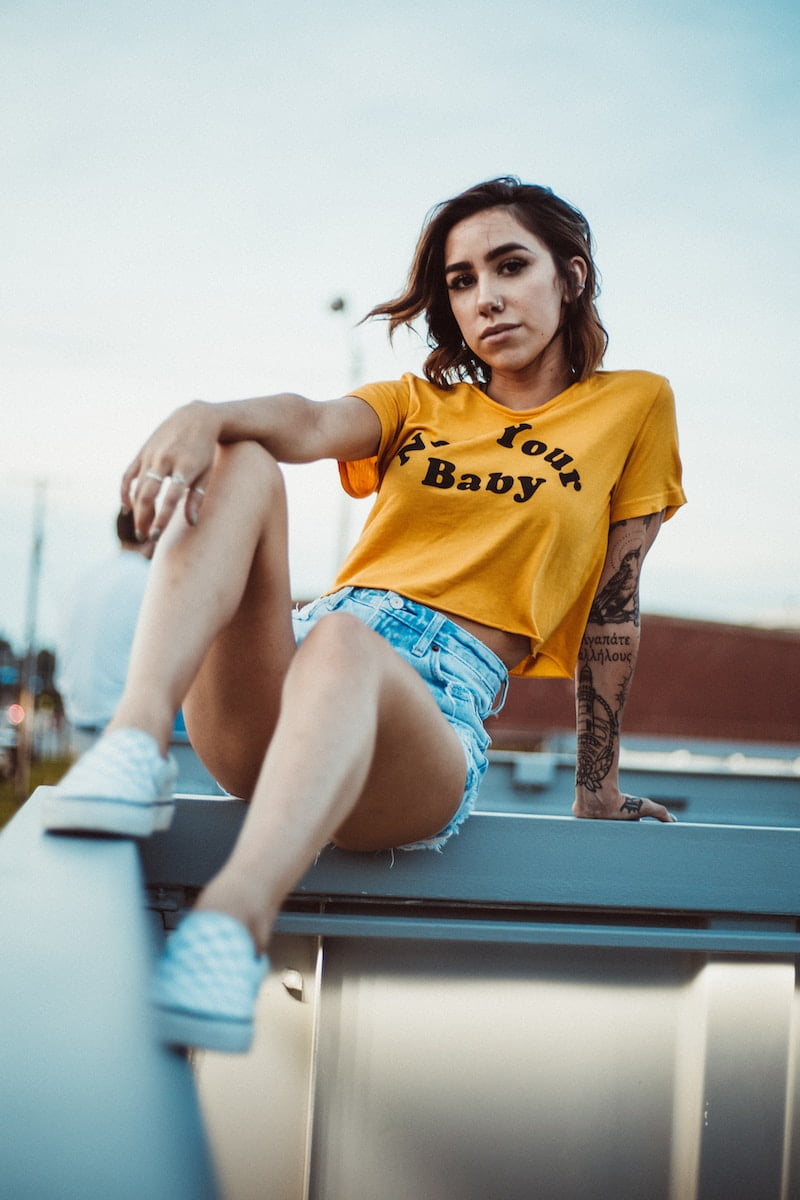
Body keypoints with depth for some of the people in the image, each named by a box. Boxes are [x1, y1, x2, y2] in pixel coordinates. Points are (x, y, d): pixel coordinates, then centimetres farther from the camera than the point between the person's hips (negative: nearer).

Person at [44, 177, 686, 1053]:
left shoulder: (634, 405, 17)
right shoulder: (418, 403, 24)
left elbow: (611, 609, 16)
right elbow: (311, 425, 0)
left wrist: (597, 791, 19)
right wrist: (203, 414, -23)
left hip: (436, 709, -3)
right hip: (269, 705, 4)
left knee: (344, 641, -39)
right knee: (240, 463, -21)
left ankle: (230, 923, -65)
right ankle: (133, 747, -41)